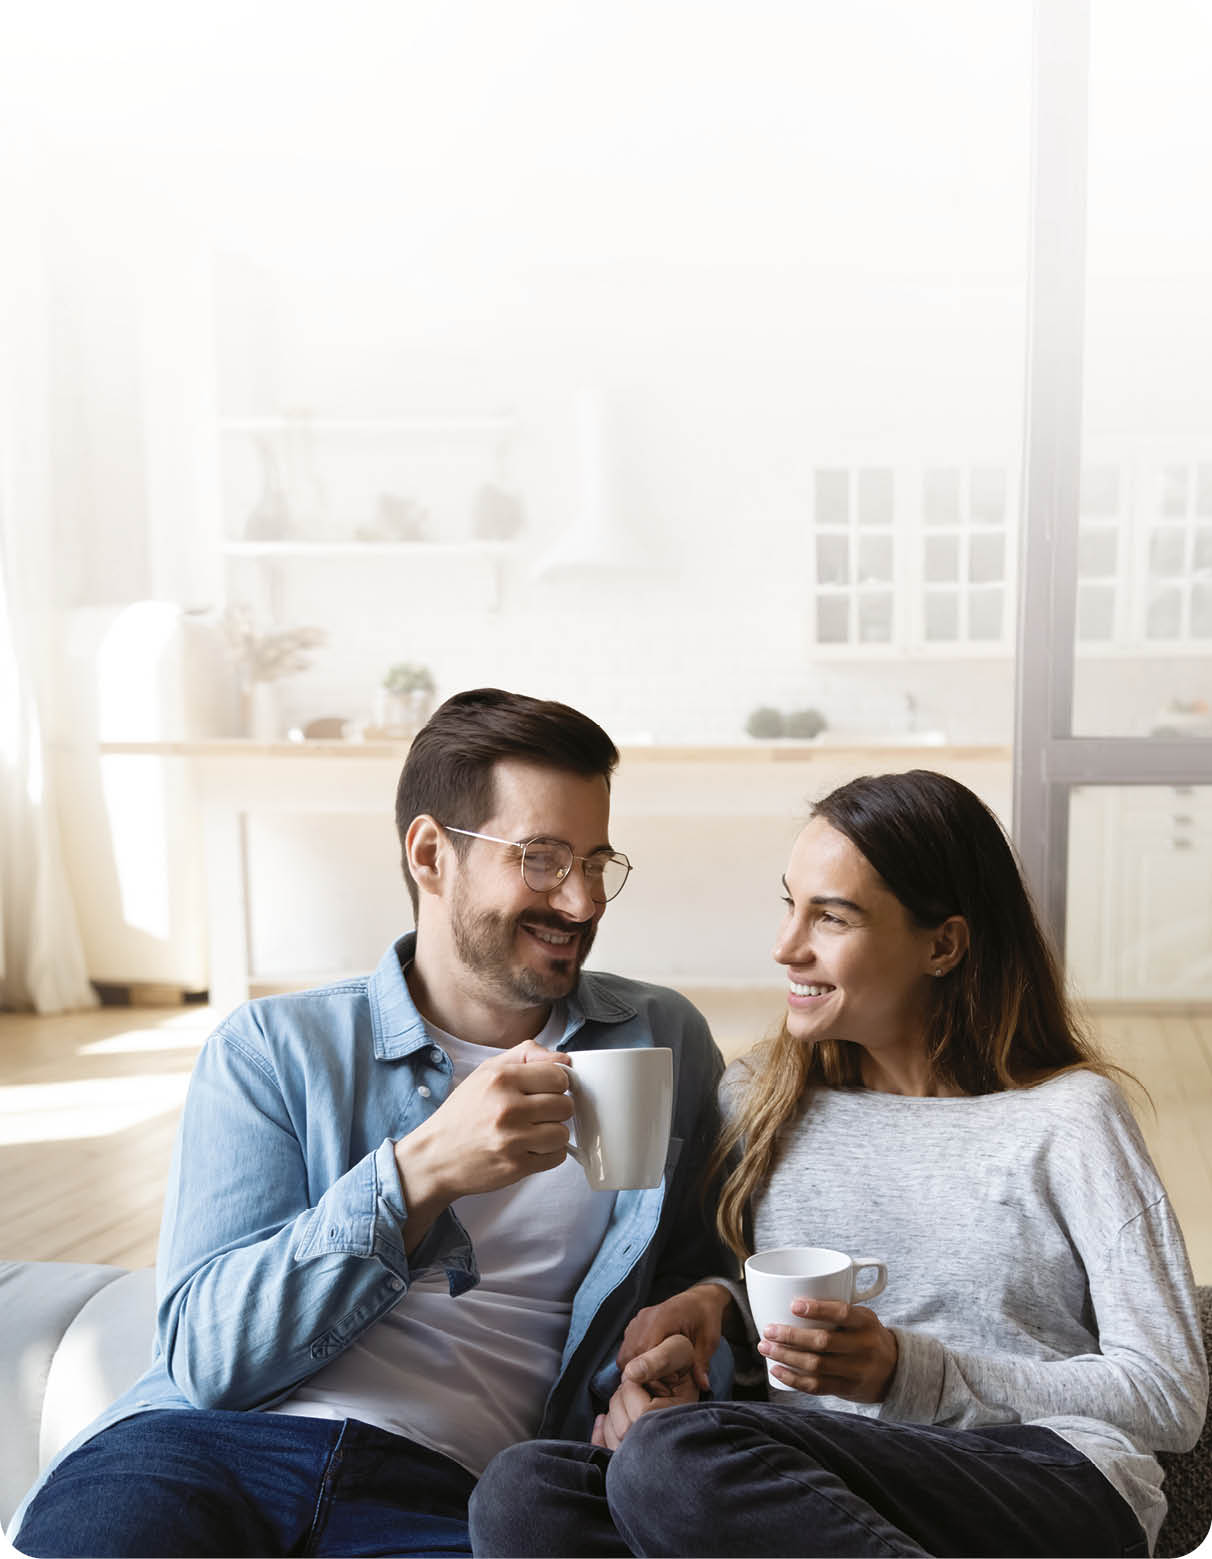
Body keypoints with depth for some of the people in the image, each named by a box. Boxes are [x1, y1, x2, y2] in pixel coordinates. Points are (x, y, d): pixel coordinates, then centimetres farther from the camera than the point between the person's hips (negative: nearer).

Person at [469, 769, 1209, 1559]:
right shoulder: (757, 1095, 15)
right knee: (523, 1489, -27)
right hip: (823, 1483, 5)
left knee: (674, 1458, -33)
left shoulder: (1066, 1117, 2)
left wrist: (907, 1373, -11)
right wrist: (707, 1303, 0)